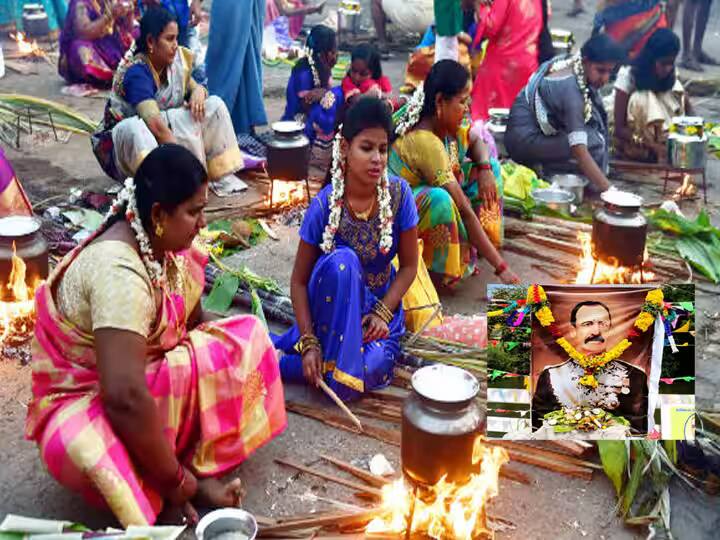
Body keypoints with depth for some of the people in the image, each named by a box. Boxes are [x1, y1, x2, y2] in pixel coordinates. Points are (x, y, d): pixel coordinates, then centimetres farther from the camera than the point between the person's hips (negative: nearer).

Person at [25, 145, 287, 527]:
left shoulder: (163, 241, -4)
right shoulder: (118, 270, -32)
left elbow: (194, 322, 7)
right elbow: (125, 396, -38)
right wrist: (175, 480, -28)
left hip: (153, 374, 9)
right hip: (89, 401, -8)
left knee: (248, 336, -5)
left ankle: (190, 466, -9)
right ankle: (191, 473, -12)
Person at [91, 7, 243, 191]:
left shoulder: (176, 60, -2)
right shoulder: (136, 73, -25)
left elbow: (192, 86, 13)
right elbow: (155, 124, -37)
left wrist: (198, 92, -13)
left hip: (165, 136, 7)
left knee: (215, 105, -5)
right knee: (134, 128, -41)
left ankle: (222, 175, -13)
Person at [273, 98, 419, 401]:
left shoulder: (399, 194, -15)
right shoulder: (325, 205, -20)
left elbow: (409, 266, -5)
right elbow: (299, 281, -13)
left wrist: (382, 312, -19)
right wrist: (309, 342, -24)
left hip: (380, 303, 2)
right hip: (333, 308, -2)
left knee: (371, 370, -27)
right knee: (342, 261, -35)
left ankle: (277, 362, -9)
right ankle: (331, 362, -23)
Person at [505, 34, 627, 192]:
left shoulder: (573, 62, -5)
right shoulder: (570, 87, -28)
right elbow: (579, 150, -33)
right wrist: (607, 189, -37)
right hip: (524, 139, -9)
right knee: (594, 144, -21)